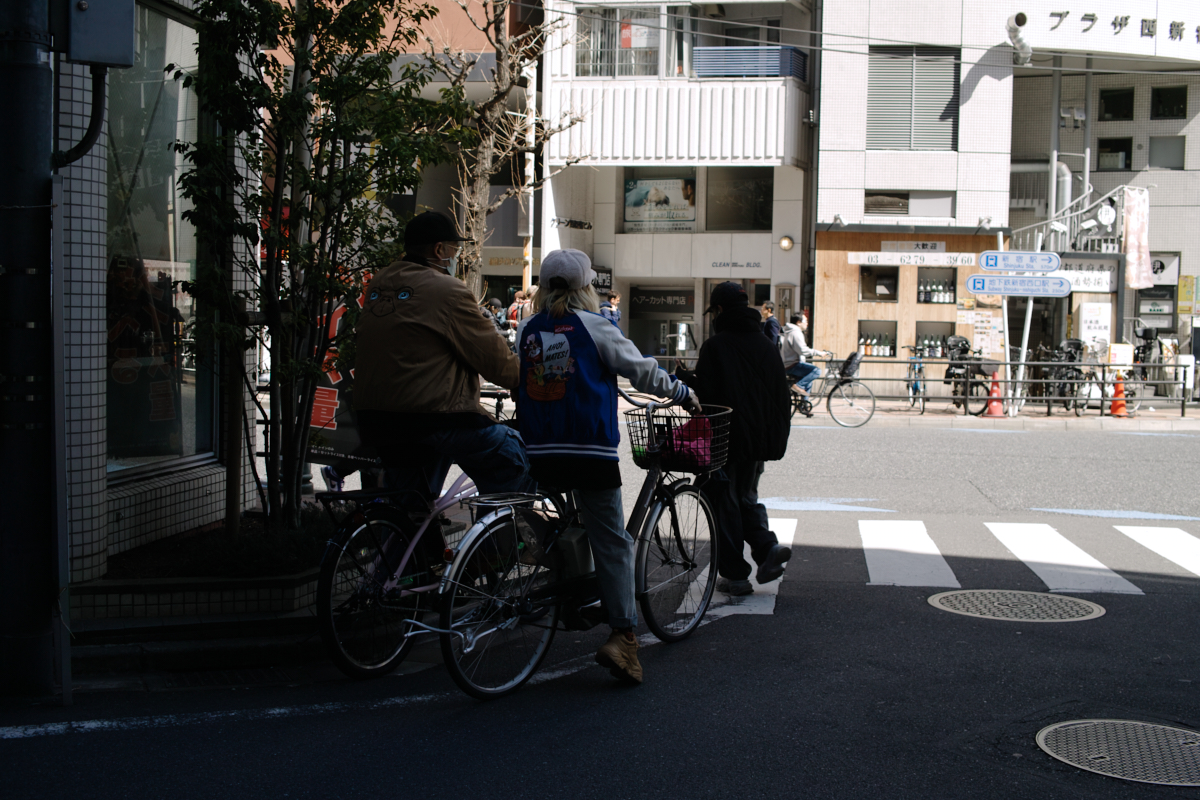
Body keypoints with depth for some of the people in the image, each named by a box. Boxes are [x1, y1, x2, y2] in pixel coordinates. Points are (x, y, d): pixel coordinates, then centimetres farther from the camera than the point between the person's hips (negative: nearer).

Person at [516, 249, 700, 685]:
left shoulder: (527, 330, 10)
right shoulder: (591, 326, -3)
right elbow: (642, 370, 0)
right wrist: (683, 392, 15)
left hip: (540, 453, 5)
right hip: (589, 449, -4)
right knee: (611, 542, -1)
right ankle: (622, 635, -7)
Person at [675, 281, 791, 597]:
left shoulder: (715, 345, -12)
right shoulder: (767, 345, 9)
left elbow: (704, 393, -15)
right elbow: (783, 396, 10)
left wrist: (683, 376, 3)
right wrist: (778, 436, 17)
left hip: (726, 439, -6)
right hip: (760, 440, 6)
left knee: (725, 502, 5)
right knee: (747, 497, 22)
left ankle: (735, 574, 7)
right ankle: (767, 547, 1)